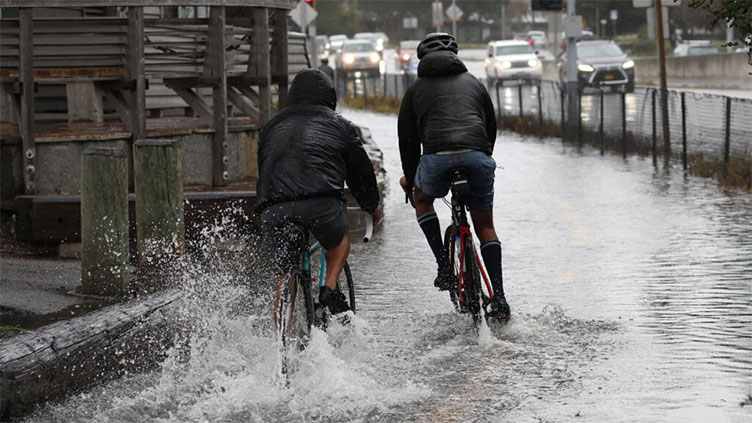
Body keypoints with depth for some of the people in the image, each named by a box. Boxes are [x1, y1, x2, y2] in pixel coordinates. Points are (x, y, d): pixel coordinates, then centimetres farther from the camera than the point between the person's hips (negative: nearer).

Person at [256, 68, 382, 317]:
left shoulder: (272, 127, 29)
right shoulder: (339, 125, 22)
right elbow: (360, 169, 29)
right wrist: (373, 205, 44)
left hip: (273, 209, 2)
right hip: (321, 201, -2)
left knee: (283, 278, 14)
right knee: (340, 240, 29)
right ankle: (330, 289, 8)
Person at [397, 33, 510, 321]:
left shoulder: (416, 90, 22)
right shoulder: (473, 83, 27)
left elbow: (408, 138, 25)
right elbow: (491, 127, 33)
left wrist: (409, 177, 39)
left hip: (437, 157, -2)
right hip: (478, 156, 2)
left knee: (422, 199, 31)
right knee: (485, 226, 17)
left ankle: (444, 266, 14)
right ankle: (499, 299, 6)